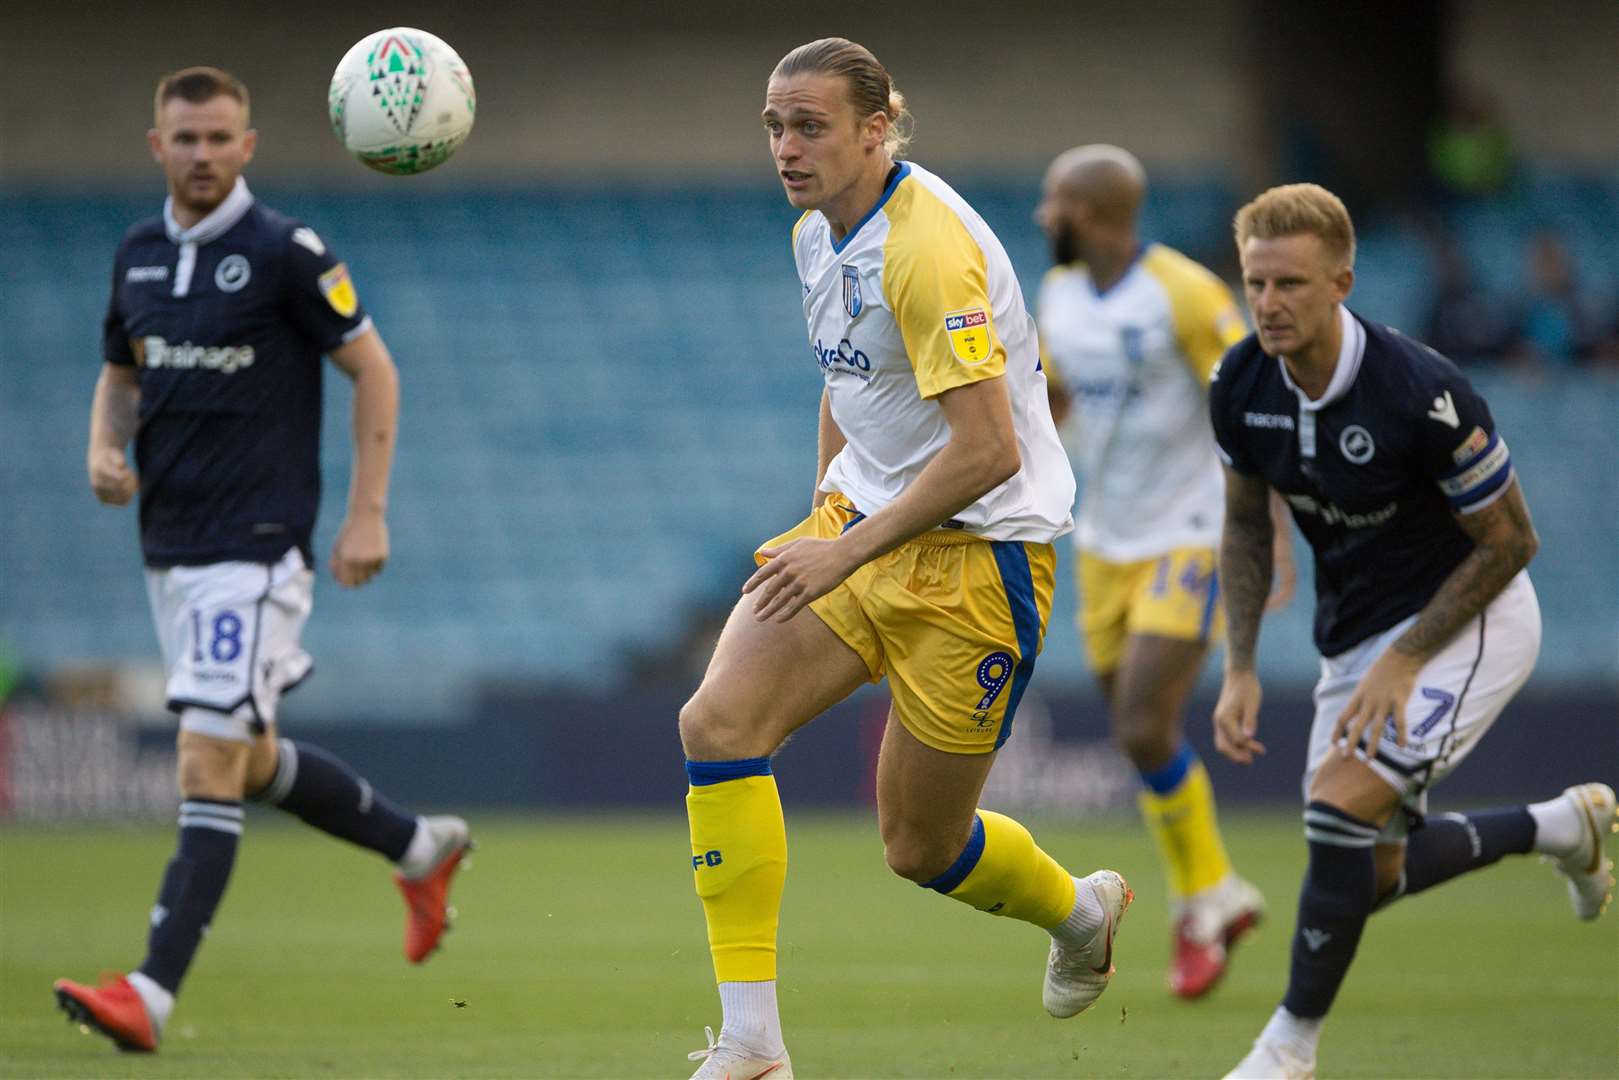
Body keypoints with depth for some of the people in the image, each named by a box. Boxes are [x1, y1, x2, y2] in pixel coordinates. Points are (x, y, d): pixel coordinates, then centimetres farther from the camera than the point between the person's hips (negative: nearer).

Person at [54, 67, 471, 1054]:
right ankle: (421, 846, 39)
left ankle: (154, 993, -19)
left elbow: (375, 372, -6)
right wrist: (106, 451, 0)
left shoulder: (287, 252, -10)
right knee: (254, 760, 17)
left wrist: (368, 515, -10)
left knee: (210, 760, -15)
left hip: (258, 547, -8)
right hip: (169, 547, 8)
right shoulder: (139, 255, 9)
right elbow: (121, 375, 22)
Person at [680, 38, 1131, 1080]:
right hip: (859, 526, 8)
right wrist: (823, 519, 18)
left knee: (922, 847, 2)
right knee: (718, 722, -16)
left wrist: (848, 553, -26)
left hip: (977, 550, -8)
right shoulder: (818, 235, 6)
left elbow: (988, 449, -27)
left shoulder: (927, 244, -22)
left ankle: (1081, 909, 38)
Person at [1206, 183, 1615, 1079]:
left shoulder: (1422, 393, -29)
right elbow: (1246, 524, 7)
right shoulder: (1240, 385, -11)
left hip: (1466, 619, -7)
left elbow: (1509, 542, -18)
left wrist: (1403, 662, -21)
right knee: (1369, 874, 9)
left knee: (1341, 805, -25)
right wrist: (1240, 668, -1)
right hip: (1355, 630, 7)